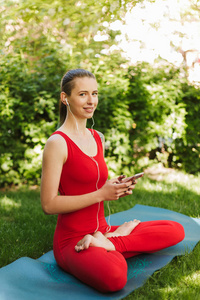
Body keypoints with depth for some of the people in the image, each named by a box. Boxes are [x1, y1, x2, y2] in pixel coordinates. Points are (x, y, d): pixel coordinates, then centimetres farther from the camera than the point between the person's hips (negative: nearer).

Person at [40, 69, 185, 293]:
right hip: (72, 239, -8)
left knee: (176, 230, 1)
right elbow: (49, 204, -17)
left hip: (101, 229, 8)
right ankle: (112, 244, -9)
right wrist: (101, 194, -19)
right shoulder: (57, 143, -13)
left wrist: (116, 188, -1)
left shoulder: (98, 138, 11)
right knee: (113, 277, -39)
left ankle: (109, 241, -6)